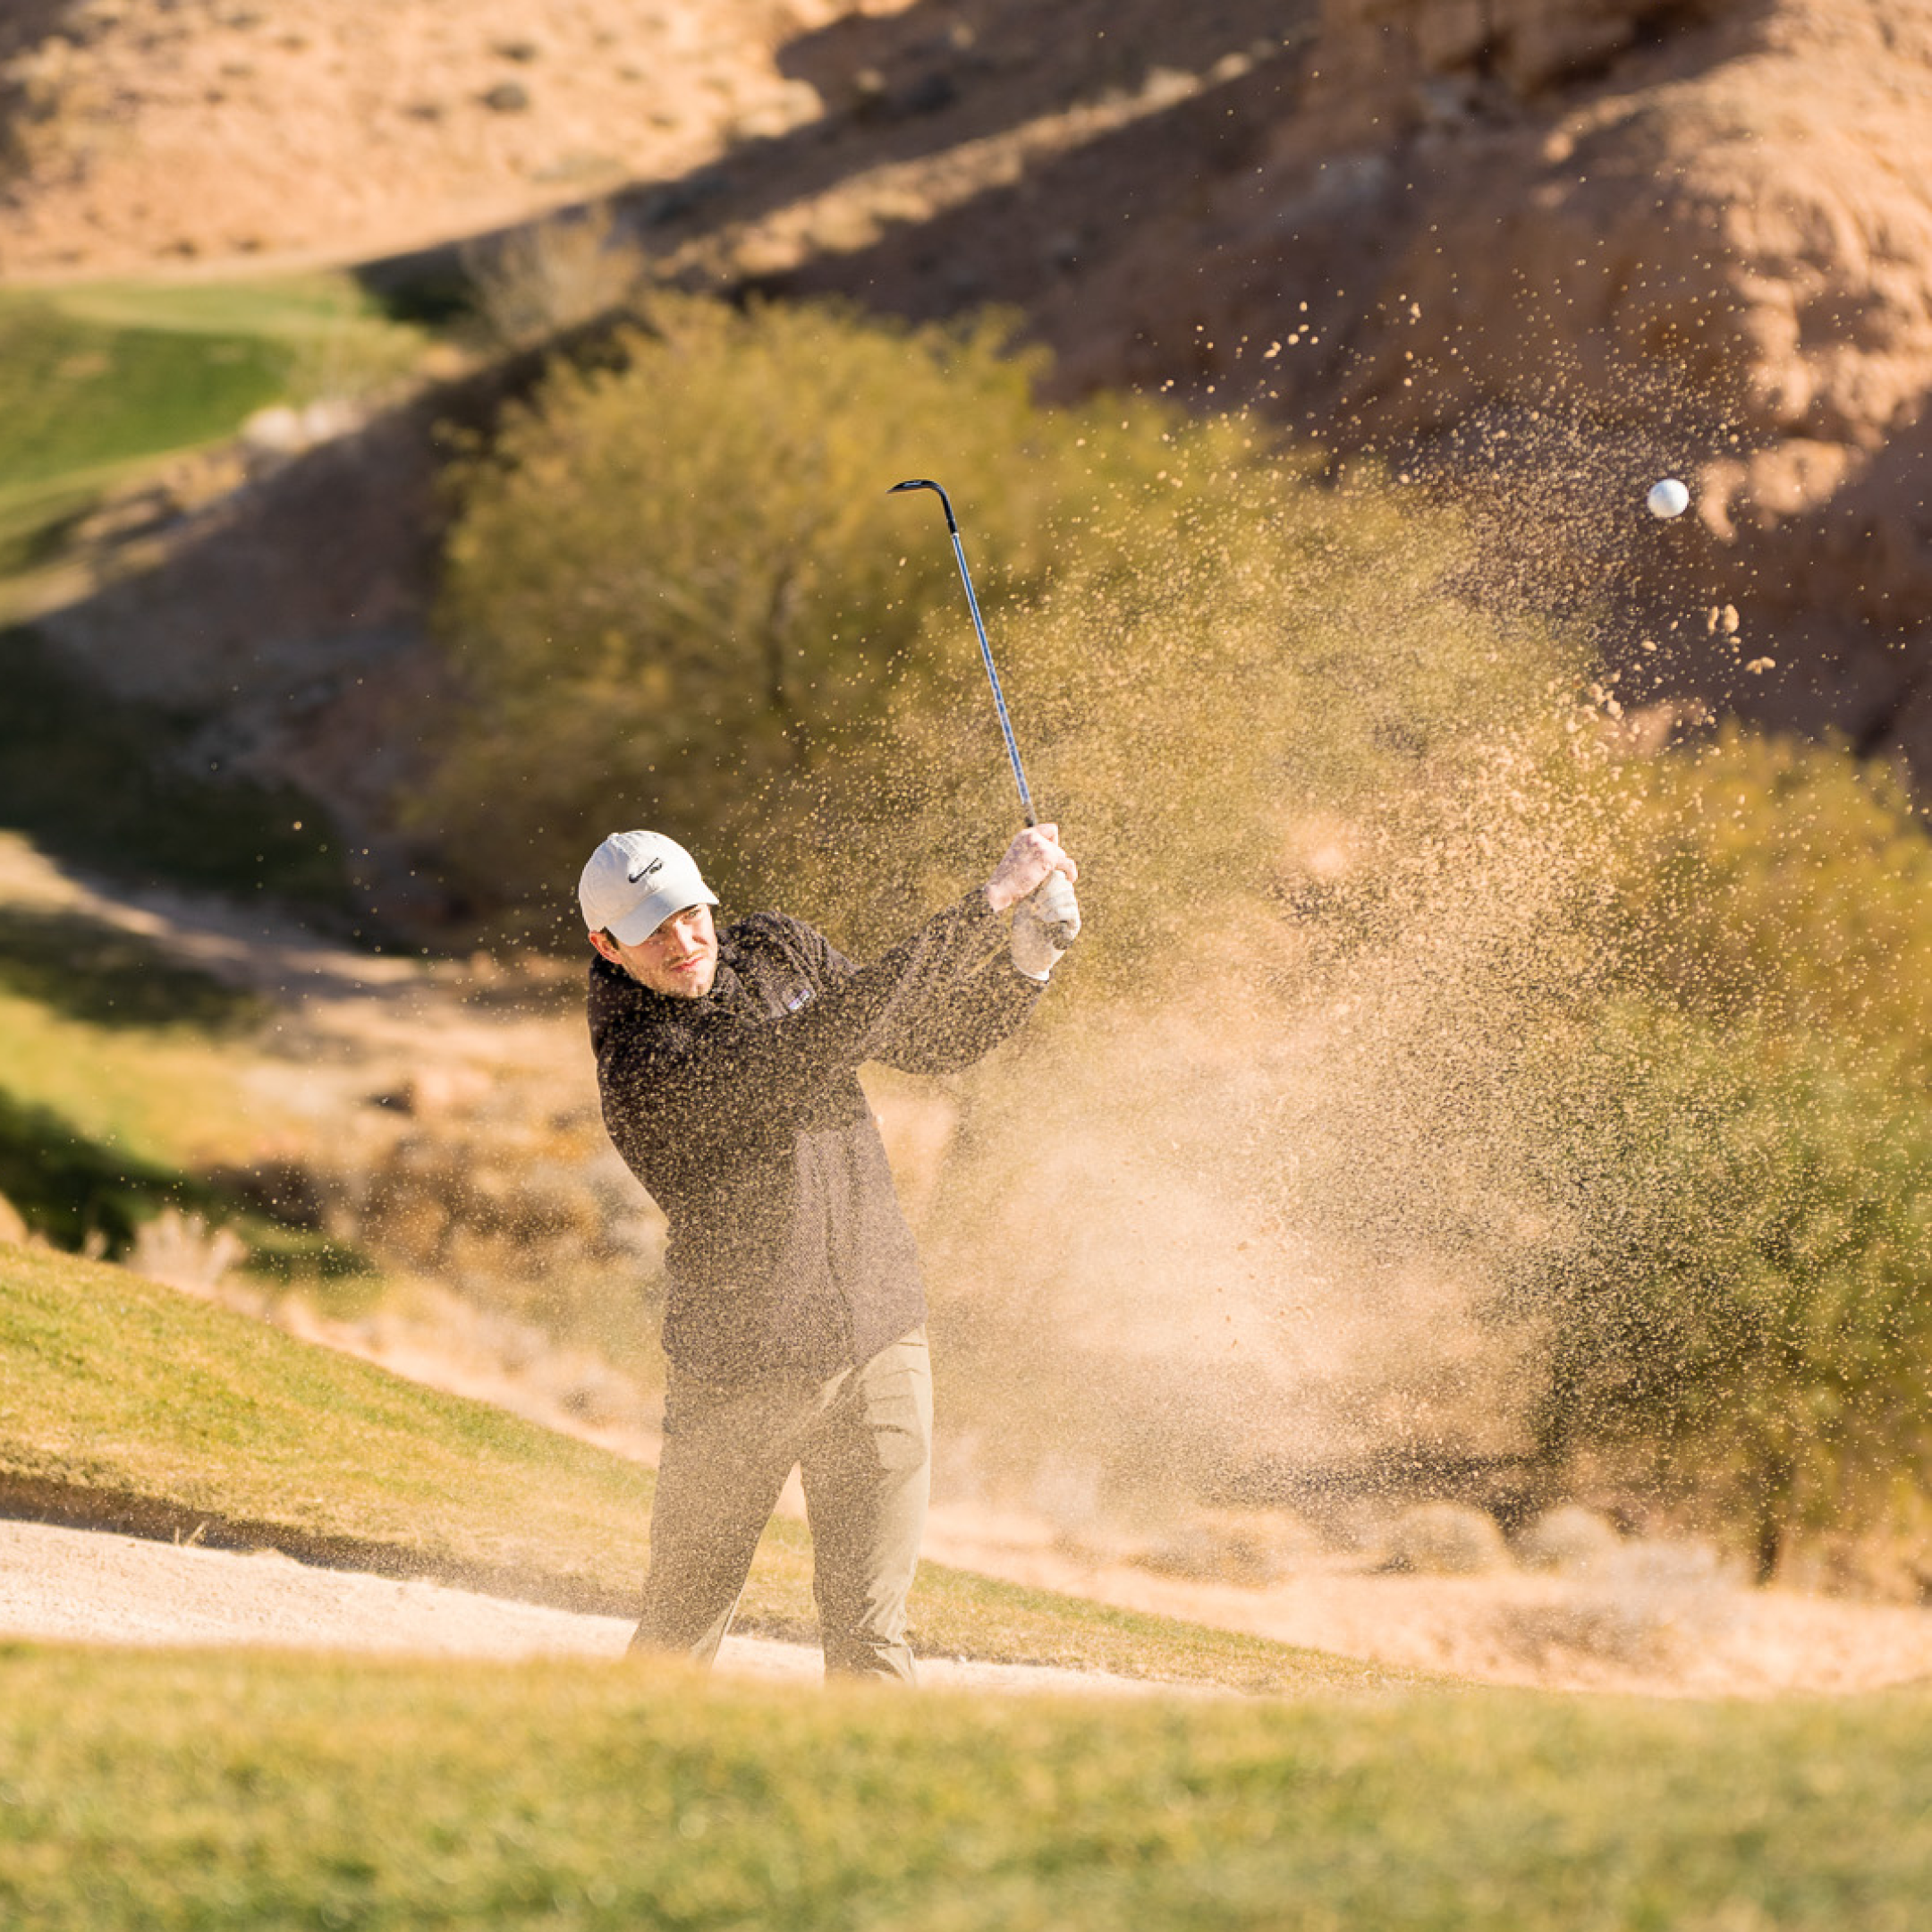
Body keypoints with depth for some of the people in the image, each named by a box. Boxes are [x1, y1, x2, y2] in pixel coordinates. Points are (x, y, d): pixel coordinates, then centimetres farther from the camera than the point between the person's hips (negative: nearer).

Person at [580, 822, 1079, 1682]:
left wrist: (1026, 957, -8)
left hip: (880, 1350, 4)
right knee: (678, 1642, 10)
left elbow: (927, 1040, 12)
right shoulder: (641, 1070, -20)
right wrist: (990, 901, -30)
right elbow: (820, 1047, -30)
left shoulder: (775, 949, 3)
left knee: (868, 1642, -4)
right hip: (737, 1376, -4)